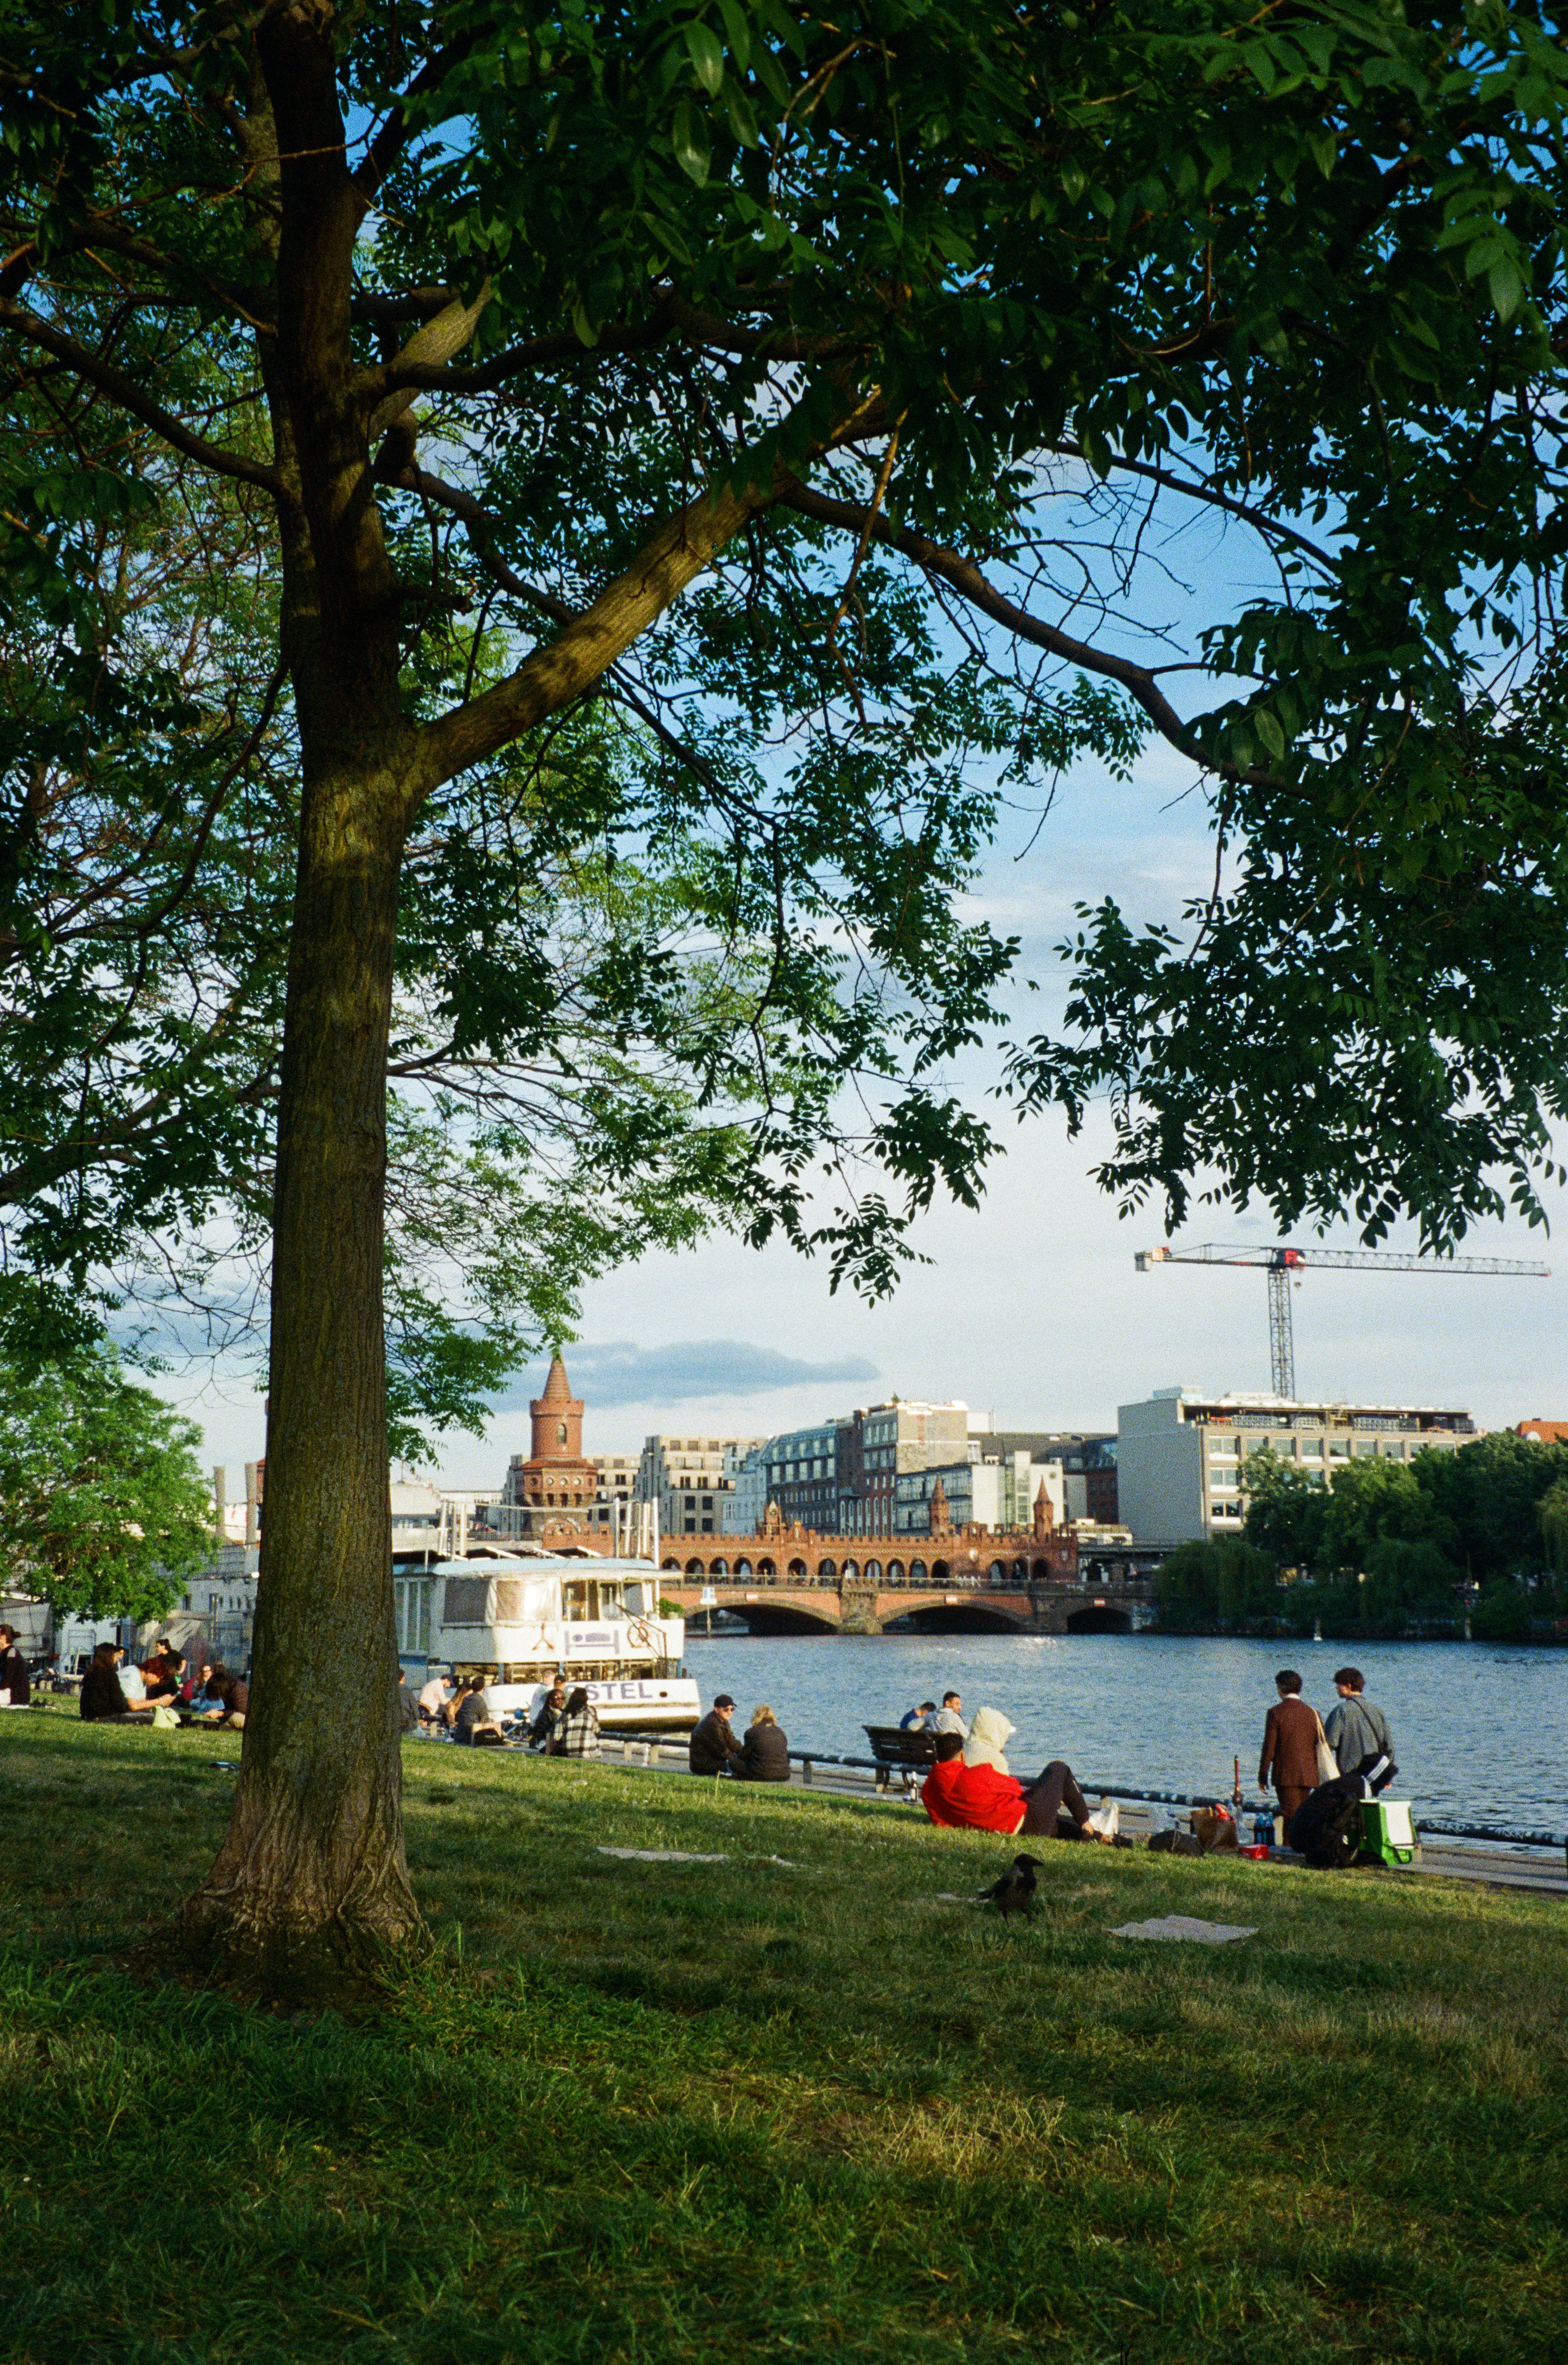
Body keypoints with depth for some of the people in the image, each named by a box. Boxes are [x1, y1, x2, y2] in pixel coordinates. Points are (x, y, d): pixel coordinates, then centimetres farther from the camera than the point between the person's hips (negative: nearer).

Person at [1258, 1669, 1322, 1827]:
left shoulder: (1276, 1713, -8)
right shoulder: (1312, 1713, 7)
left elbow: (1269, 1747, -8)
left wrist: (1263, 1776, -1)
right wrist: (1319, 1777, 18)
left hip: (1286, 1775, -5)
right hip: (1308, 1776, 5)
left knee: (1291, 1816, -7)